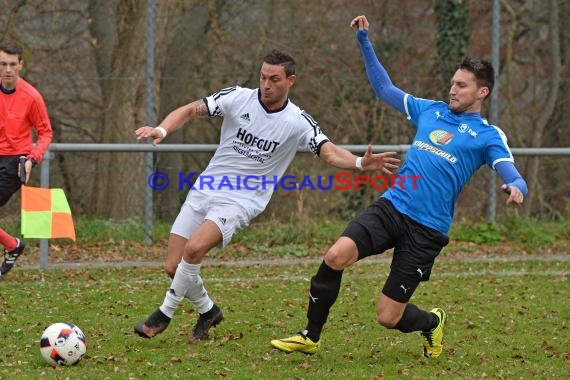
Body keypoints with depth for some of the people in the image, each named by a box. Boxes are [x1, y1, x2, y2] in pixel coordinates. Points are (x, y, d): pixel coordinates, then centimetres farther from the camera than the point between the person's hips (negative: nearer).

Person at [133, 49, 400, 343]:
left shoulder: (298, 122, -7)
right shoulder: (238, 98, -3)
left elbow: (331, 153, -14)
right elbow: (190, 111, 0)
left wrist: (360, 163, -35)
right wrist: (161, 130, -19)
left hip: (241, 201, -3)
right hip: (204, 191, 3)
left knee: (194, 248, -27)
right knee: (173, 266, -3)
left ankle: (164, 314, -5)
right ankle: (208, 311, 27)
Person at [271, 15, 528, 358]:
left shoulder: (488, 136, 0)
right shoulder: (431, 111, 15)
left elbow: (514, 178, -12)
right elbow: (385, 89, 26)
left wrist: (516, 188, -37)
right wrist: (365, 41, 21)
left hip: (427, 230, -4)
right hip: (391, 207, 4)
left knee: (388, 317, -4)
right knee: (336, 256, -23)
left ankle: (433, 322, 32)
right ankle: (311, 337, -5)